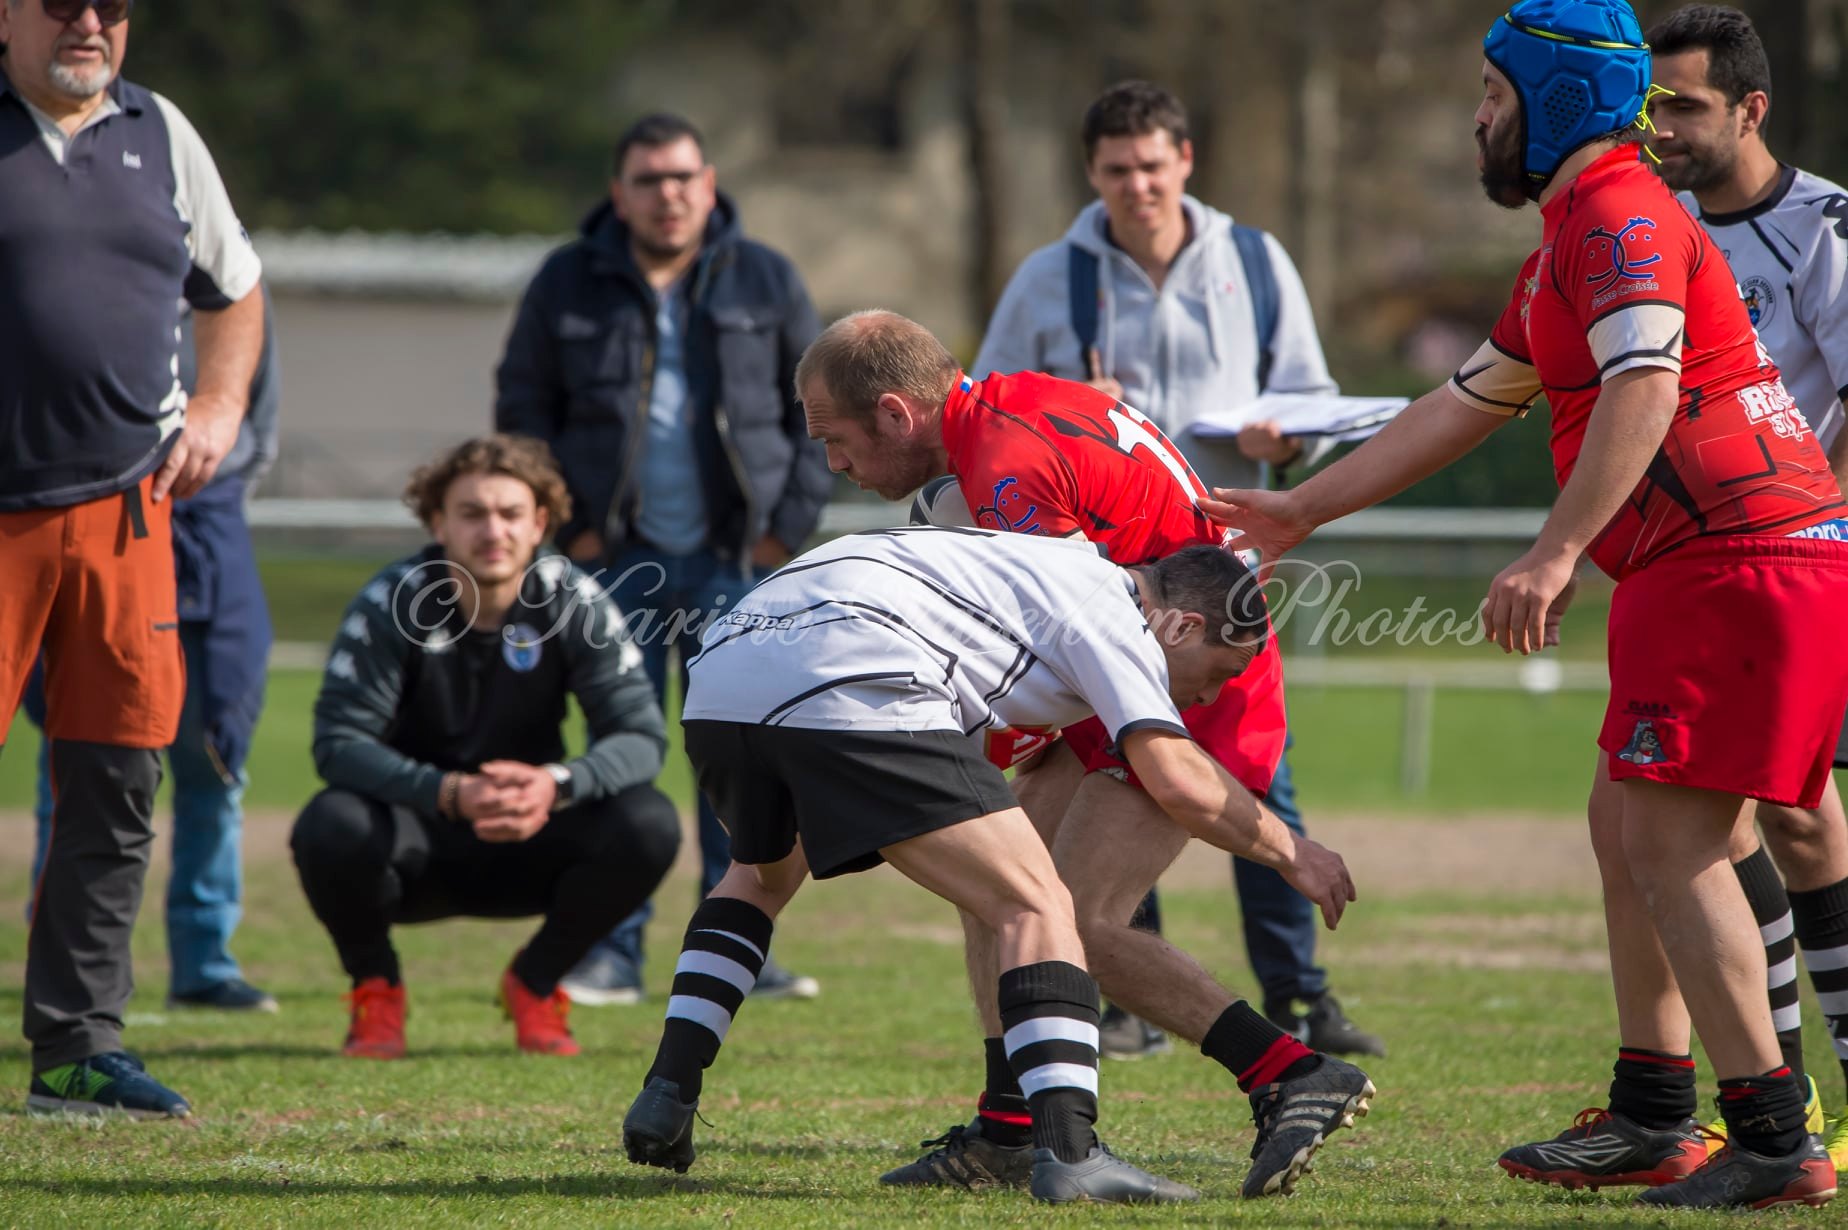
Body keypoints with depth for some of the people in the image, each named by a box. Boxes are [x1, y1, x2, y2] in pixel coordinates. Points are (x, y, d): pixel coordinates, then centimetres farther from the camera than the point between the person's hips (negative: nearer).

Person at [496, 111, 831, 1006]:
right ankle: (612, 951, 4)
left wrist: (790, 521, 0)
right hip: (619, 560, 0)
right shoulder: (568, 286, 4)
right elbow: (522, 411, 8)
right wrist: (566, 524, -1)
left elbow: (823, 405, 9)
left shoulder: (765, 284, 6)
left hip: (734, 561, 1)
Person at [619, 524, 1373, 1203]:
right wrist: (1290, 853, 11)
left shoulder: (1058, 572, 34)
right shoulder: (1112, 609, 9)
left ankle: (666, 1096, 25)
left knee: (762, 873, 37)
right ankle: (1068, 1151, -18)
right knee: (1036, 905, -4)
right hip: (847, 689, -9)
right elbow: (1177, 778, -2)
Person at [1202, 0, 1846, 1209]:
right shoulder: (1571, 240, 23)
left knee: (1668, 837, -13)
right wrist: (1301, 510, 34)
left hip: (1740, 561, -11)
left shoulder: (1620, 217, -11)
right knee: (1628, 825, 16)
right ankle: (1653, 1117, 20)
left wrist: (1556, 555, -36)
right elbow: (1469, 404, 31)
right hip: (1706, 568, 11)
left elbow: (1644, 388, -27)